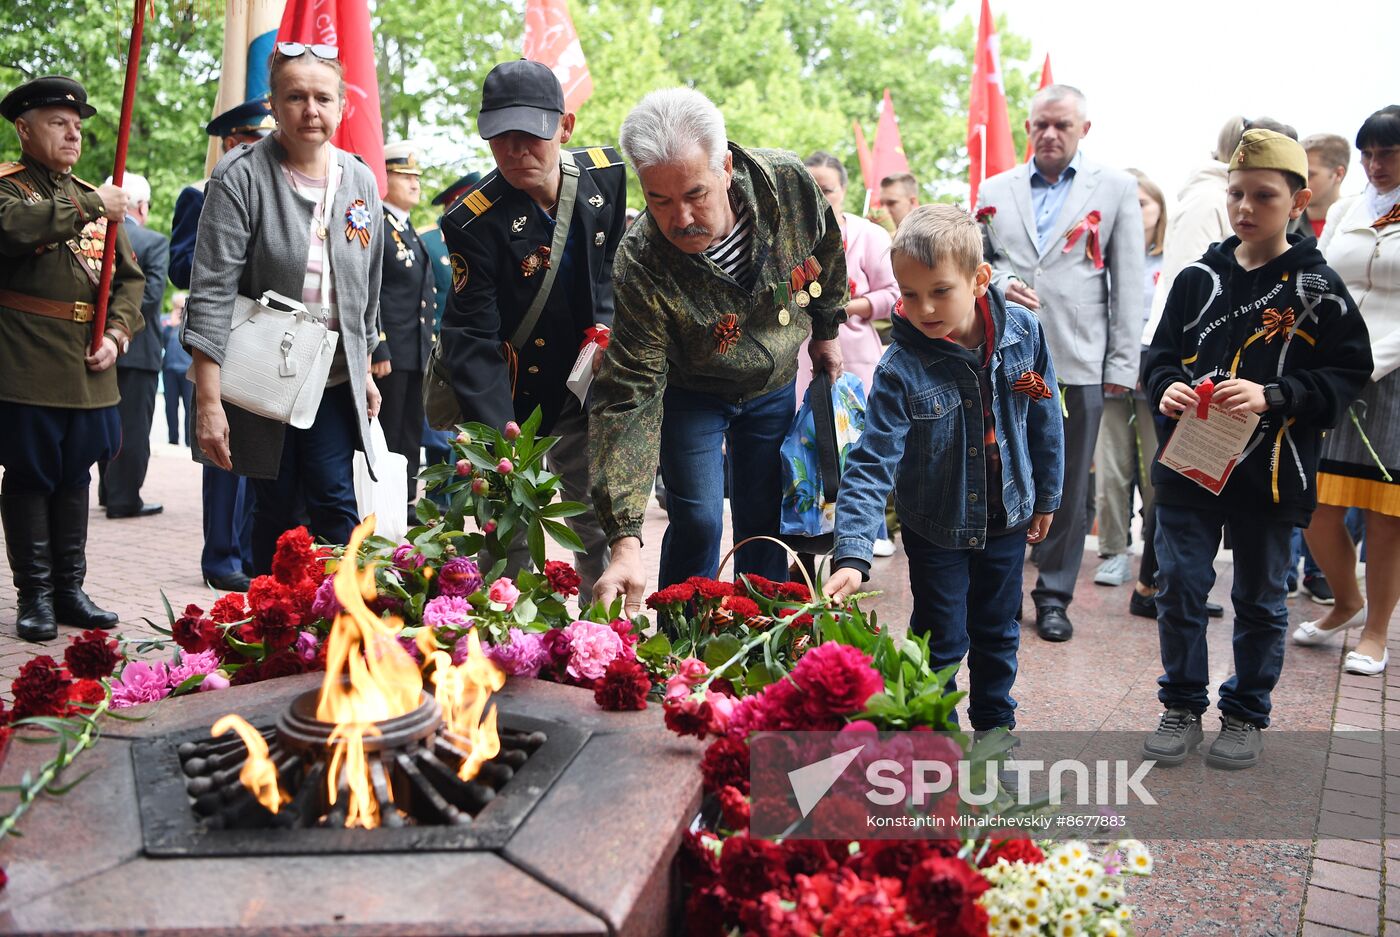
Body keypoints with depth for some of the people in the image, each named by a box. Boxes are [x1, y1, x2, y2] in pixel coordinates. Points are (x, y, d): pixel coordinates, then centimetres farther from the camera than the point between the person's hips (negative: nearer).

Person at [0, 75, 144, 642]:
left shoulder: (99, 199, 16)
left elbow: (129, 277, 13)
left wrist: (117, 334, -2)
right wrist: (92, 206, -21)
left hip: (89, 368, 5)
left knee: (75, 477, 11)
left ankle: (70, 591, 20)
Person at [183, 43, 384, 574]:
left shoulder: (360, 181, 4)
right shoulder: (241, 176, -10)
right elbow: (211, 292, -15)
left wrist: (365, 372, 15)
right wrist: (208, 401, -20)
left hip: (335, 381, 3)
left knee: (336, 508, -6)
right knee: (276, 512, 7)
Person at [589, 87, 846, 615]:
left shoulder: (788, 183, -27)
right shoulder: (642, 266, -35)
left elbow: (826, 253, -2)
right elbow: (629, 398, -37)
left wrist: (826, 331, 11)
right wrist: (624, 539, -43)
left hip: (775, 386, 3)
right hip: (690, 393, -3)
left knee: (765, 523, 9)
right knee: (697, 523, -8)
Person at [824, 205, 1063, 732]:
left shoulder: (1023, 332, -13)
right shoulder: (901, 369, -24)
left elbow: (1044, 419, 2)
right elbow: (871, 465, -28)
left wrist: (1046, 495, 11)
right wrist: (852, 555, -37)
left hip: (1006, 519, 4)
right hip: (936, 529, -3)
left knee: (997, 634, 20)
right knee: (941, 641, 8)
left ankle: (996, 726, 42)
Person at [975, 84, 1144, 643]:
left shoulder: (1116, 188, 7)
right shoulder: (995, 190, 13)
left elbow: (1129, 281, 4)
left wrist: (1123, 362, -2)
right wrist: (998, 283, -8)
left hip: (1079, 361, -1)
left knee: (1068, 486, 5)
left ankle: (1054, 596, 17)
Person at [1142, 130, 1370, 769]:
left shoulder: (1317, 288, -3)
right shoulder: (1199, 277, 4)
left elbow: (1347, 373, -6)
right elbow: (1162, 352, 10)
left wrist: (1272, 396, -20)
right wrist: (1166, 387, -12)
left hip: (1271, 473, -2)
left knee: (1259, 599, 11)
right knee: (1179, 589, 6)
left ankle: (1246, 715, 28)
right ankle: (1182, 707, 22)